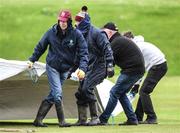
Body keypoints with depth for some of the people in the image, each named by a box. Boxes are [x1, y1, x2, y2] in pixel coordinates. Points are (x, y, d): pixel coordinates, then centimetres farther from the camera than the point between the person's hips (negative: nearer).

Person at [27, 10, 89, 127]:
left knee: (53, 96, 5)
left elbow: (84, 52, -13)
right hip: (52, 67, -2)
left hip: (66, 69, 2)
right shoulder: (51, 33, -8)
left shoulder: (76, 34, -11)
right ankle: (62, 121, -10)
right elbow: (41, 47, 7)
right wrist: (32, 60, 10)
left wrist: (82, 68, -26)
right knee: (58, 93, -14)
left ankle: (38, 120, 12)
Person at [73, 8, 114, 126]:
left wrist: (109, 66, -25)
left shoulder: (96, 33, -11)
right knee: (81, 92, 3)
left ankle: (95, 117, -15)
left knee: (87, 88, -22)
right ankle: (82, 120, 11)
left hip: (99, 66, -8)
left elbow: (107, 48, -17)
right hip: (88, 69, 8)